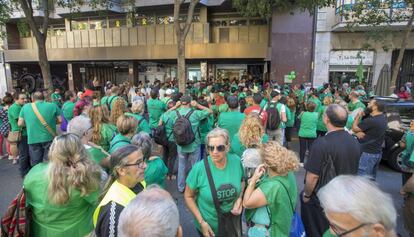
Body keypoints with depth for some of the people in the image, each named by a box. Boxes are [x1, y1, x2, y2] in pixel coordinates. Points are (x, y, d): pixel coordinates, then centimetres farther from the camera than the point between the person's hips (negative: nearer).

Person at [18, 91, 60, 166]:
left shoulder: (25, 107, 3)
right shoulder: (53, 106, -3)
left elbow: (20, 123, 6)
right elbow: (60, 120, -1)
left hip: (33, 139, 2)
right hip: (49, 138, -1)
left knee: (36, 165, 12)